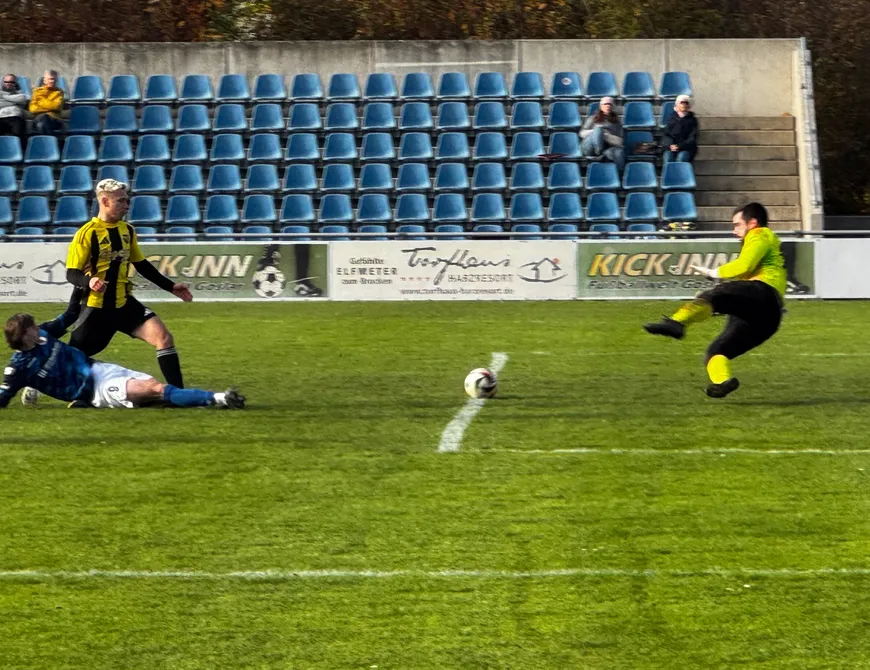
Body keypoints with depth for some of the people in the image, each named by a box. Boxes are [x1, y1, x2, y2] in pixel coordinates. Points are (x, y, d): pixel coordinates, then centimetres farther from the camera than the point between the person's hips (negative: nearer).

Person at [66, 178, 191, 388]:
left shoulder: (127, 231, 7)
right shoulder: (88, 233, -13)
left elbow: (142, 265, 20)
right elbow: (72, 274, -14)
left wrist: (170, 286, 17)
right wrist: (89, 281, -36)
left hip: (124, 304, 5)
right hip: (97, 308, -5)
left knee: (163, 336, -12)